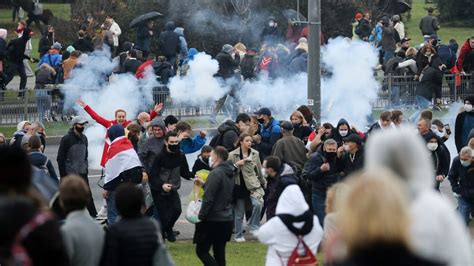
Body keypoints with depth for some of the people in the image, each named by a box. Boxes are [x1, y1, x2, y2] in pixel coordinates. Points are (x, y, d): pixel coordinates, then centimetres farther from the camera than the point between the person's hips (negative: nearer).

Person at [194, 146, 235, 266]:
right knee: (219, 252, 13)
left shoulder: (216, 173, -17)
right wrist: (203, 184, 21)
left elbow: (208, 198, -21)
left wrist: (201, 216, -13)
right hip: (226, 219, 9)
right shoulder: (229, 174, 12)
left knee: (201, 251, -3)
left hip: (213, 220, -9)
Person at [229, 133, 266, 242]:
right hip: (239, 186, -2)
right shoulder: (233, 155, -5)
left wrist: (263, 182, 19)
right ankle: (238, 235, 18)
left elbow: (259, 170, 13)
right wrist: (236, 165, -18)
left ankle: (254, 226, -6)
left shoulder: (255, 154, 3)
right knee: (239, 213, 5)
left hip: (253, 185, 2)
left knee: (257, 204, -24)